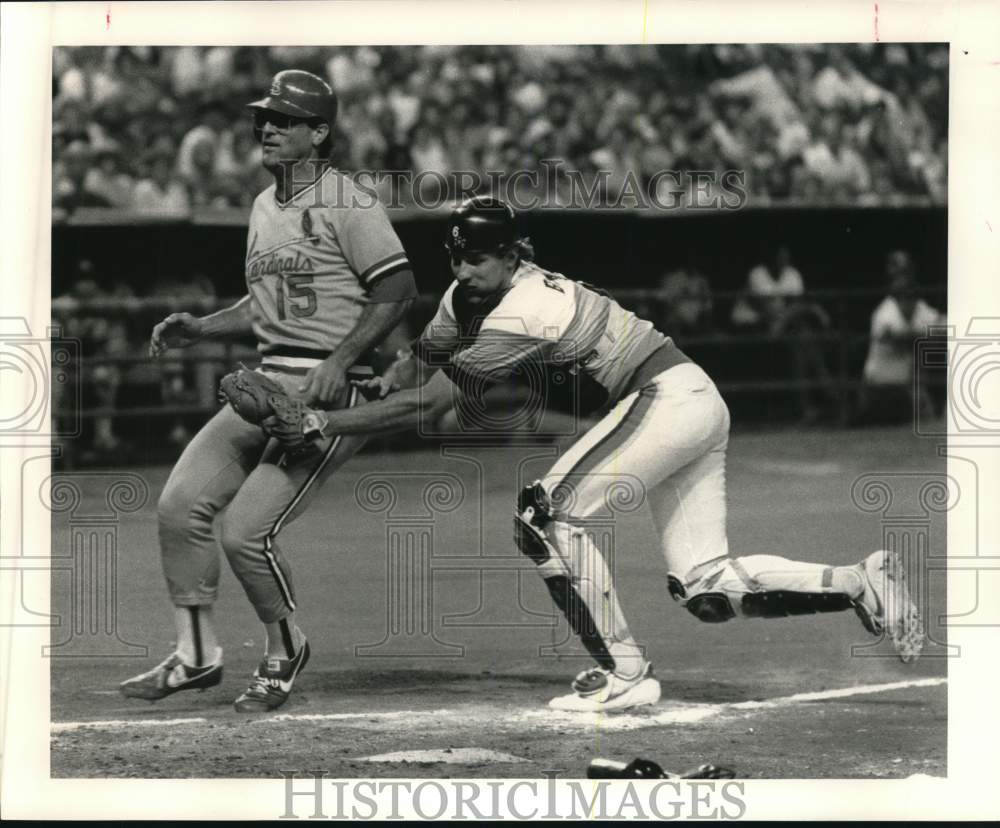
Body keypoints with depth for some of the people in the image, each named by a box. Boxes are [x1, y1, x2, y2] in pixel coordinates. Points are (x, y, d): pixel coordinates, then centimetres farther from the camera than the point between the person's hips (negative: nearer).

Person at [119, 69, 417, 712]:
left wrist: (340, 360, -22)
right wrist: (197, 329, 13)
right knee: (180, 504, -2)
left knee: (247, 530, -14)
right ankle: (197, 655, 10)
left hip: (329, 391, -9)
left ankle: (287, 651, 11)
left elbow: (400, 289, -15)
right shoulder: (265, 208, 17)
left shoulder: (345, 206, -10)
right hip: (267, 382, 9)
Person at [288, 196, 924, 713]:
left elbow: (426, 406, -24)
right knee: (707, 590, 4)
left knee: (546, 515, -14)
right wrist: (371, 387, -9)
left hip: (667, 400, -10)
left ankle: (625, 675, -11)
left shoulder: (519, 314, -22)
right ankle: (861, 583, 4)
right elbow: (418, 364, 13)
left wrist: (324, 424, -21)